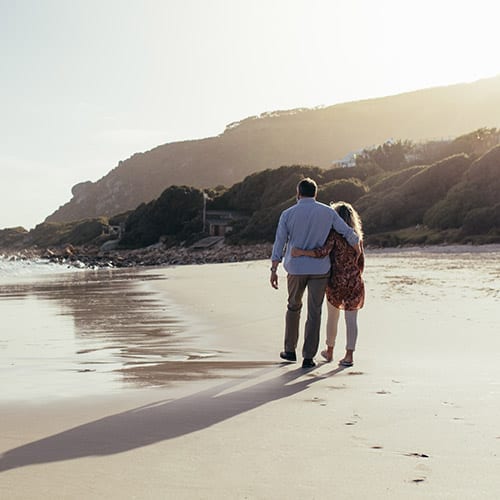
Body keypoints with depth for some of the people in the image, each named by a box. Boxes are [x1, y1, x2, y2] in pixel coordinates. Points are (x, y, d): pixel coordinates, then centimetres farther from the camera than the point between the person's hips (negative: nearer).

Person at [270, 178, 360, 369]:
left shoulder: (288, 214, -1)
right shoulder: (327, 212, -1)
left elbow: (279, 244, -2)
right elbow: (349, 234, 0)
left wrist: (274, 270, 2)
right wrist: (358, 253, 17)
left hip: (296, 268, 1)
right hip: (320, 269, -1)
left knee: (293, 307, 21)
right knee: (314, 313, 4)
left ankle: (290, 350, 25)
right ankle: (308, 357, 3)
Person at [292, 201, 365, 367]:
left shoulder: (334, 234, -9)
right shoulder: (357, 237, 6)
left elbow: (323, 251, -25)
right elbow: (361, 262, 10)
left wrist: (302, 252, -26)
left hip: (336, 280, -3)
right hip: (354, 281, 3)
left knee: (332, 317, 14)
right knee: (351, 319, 2)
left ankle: (329, 352, 28)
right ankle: (349, 356, -2)